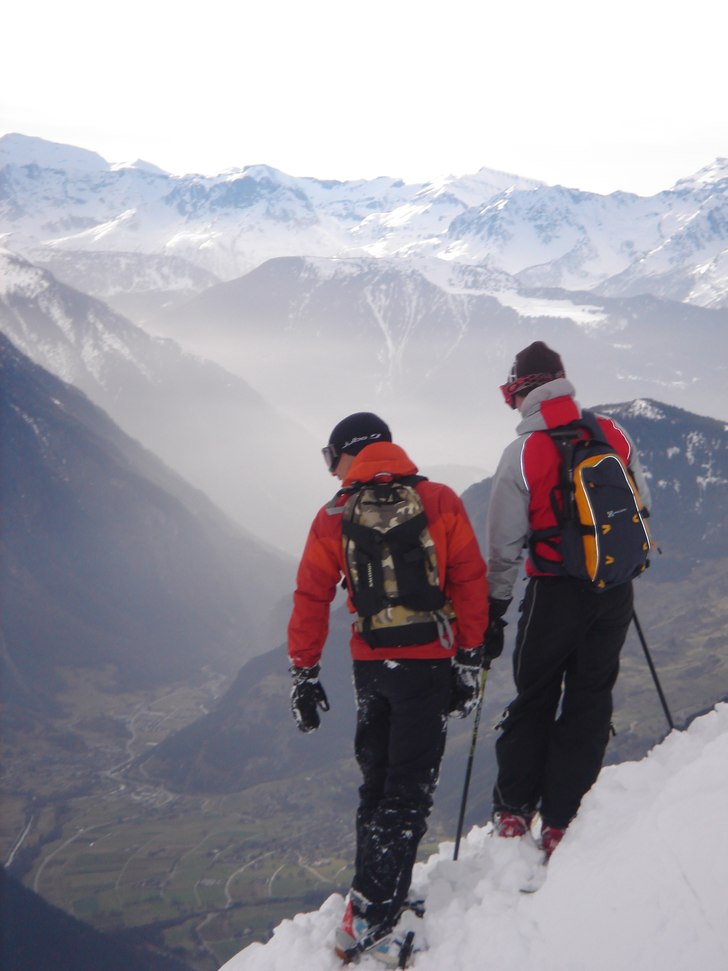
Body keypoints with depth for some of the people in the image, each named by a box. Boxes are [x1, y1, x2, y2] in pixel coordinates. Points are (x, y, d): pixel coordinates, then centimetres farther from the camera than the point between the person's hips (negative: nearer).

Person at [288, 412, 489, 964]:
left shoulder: (333, 519, 2)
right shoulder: (440, 502, -2)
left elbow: (312, 599, 3)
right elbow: (470, 582, -4)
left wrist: (305, 674, 10)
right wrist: (471, 660, 1)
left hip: (369, 668, 3)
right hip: (429, 664, -3)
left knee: (377, 784, 18)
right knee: (409, 793, 0)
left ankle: (366, 907, 20)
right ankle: (376, 918, -5)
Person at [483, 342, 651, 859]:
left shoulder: (523, 453, -11)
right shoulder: (615, 434, 0)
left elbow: (505, 544, -8)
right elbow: (643, 506, 8)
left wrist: (493, 610, 1)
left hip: (555, 593, -3)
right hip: (616, 591, 3)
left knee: (534, 700, 14)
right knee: (590, 701, 9)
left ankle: (514, 812, 14)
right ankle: (561, 822, 10)